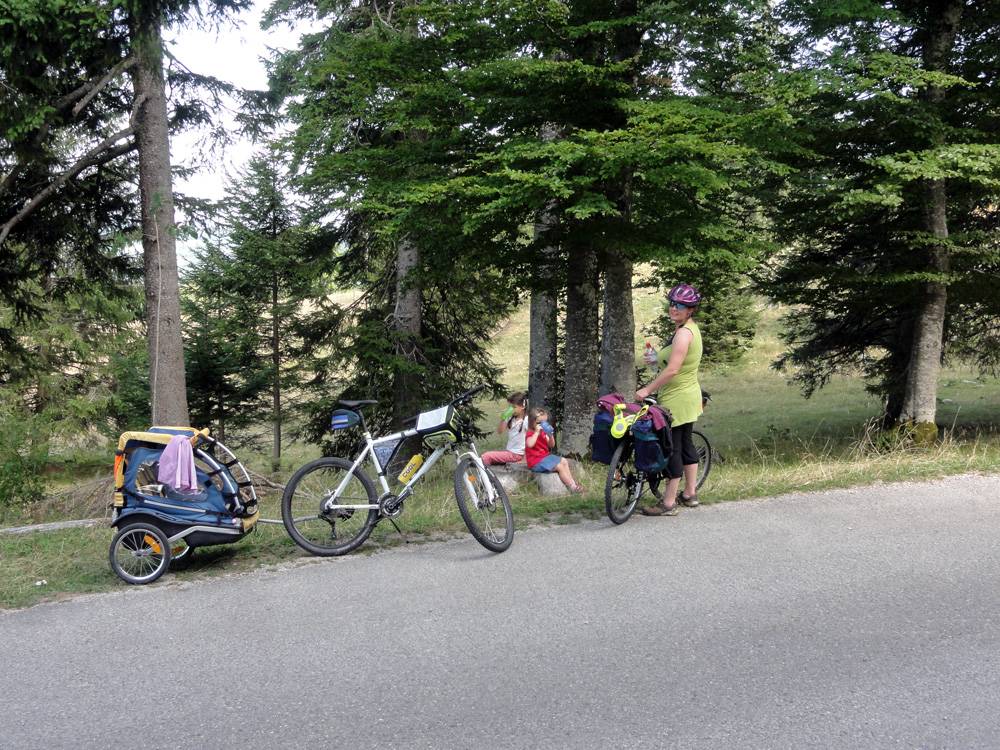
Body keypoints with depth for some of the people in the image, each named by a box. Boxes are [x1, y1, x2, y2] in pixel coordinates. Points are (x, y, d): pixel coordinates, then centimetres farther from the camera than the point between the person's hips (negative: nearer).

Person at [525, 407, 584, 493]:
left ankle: (573, 482, 4)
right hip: (537, 462, -10)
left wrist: (551, 436, -9)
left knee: (564, 461, 6)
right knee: (559, 466, -16)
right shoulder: (530, 434, -16)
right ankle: (572, 487, -12)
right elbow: (529, 444, -39)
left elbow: (551, 445, 9)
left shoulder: (543, 433, 9)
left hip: (546, 456, 10)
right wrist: (537, 432, -36)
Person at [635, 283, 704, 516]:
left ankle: (668, 503, -1)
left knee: (672, 448, -6)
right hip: (688, 395, 11)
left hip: (677, 399, -11)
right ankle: (690, 494, 28)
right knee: (685, 443, 18)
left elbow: (673, 369, -28)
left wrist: (647, 390, -24)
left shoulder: (684, 332, -21)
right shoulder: (690, 328, 11)